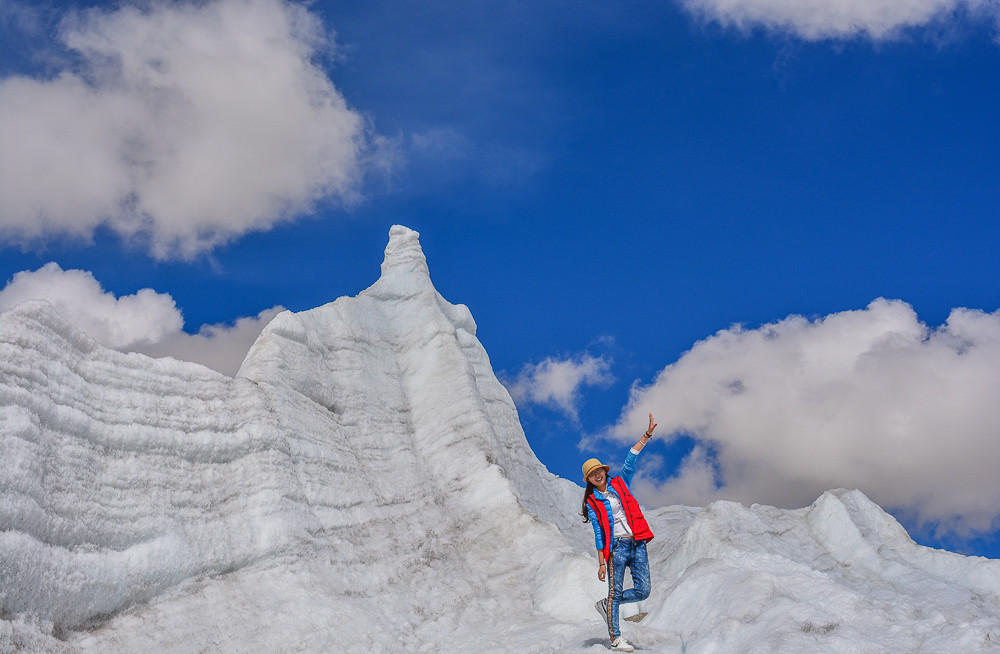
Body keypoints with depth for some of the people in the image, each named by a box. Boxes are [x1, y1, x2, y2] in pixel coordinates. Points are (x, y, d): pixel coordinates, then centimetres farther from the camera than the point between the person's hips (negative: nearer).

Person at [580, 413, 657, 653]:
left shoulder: (620, 484, 12)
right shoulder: (592, 503, 4)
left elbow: (631, 459, 8)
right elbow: (598, 533, 1)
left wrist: (647, 434, 0)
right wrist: (601, 562, -4)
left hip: (637, 543, 4)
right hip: (616, 545, -4)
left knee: (643, 591, 0)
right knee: (615, 591, -4)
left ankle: (605, 605, 22)